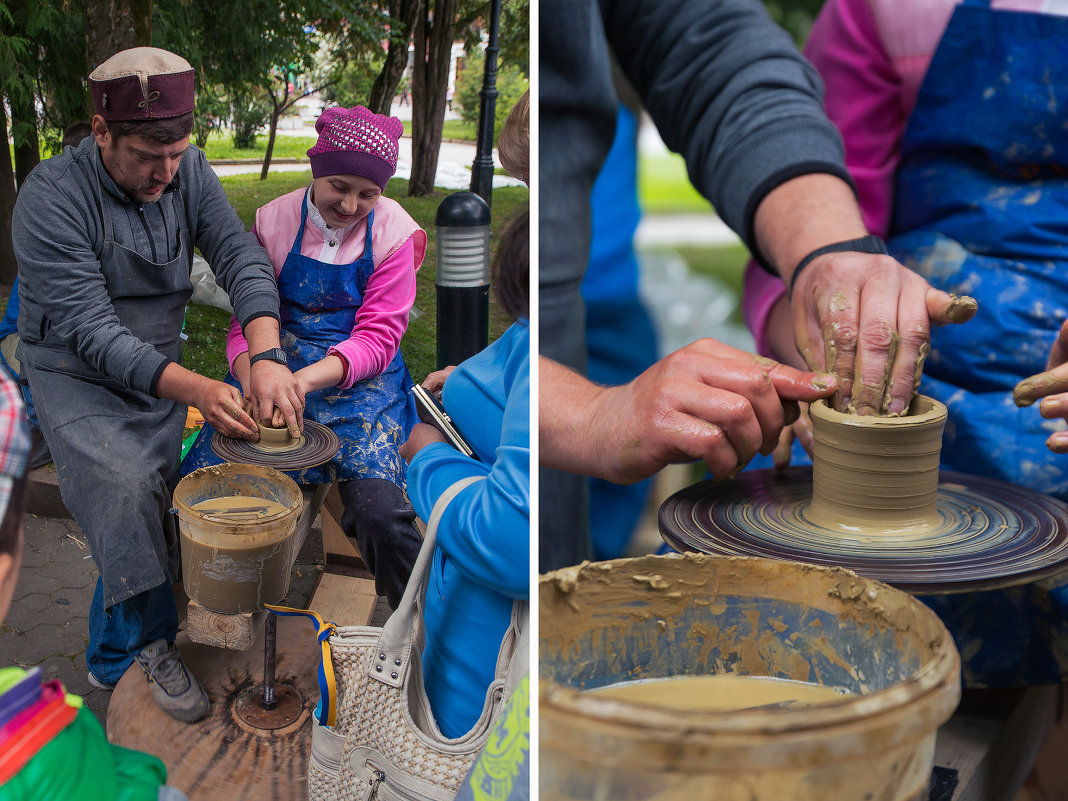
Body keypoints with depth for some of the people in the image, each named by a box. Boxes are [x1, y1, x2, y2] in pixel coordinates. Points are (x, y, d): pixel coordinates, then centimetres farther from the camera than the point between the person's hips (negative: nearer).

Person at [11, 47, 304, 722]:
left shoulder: (190, 173, -6)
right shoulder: (52, 198, -22)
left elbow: (242, 258, -14)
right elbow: (91, 332, -27)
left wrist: (267, 357, -34)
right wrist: (198, 390, -39)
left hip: (161, 367, 4)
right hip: (75, 375, -4)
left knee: (137, 502, -9)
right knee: (126, 488, -27)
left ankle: (113, 656, 12)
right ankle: (153, 642, -8)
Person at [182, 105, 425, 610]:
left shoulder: (393, 231, -3)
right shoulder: (274, 220, 2)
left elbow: (377, 337, -7)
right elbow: (247, 321, 1)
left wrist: (307, 379, -24)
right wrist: (254, 379, -22)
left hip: (358, 380, -2)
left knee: (380, 512, -27)